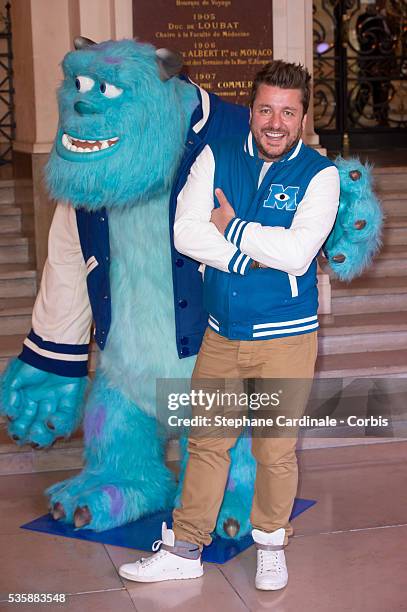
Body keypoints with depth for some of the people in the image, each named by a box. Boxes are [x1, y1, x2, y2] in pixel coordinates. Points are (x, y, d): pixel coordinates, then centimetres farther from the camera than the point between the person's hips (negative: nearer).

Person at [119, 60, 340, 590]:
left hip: (286, 338, -3)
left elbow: (297, 254, -20)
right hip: (221, 334, 3)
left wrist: (231, 226, -11)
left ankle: (271, 543, 32)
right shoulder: (217, 158, 1)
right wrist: (257, 255, -18)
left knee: (277, 452, 9)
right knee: (207, 442, 12)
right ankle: (185, 550, 26)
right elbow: (185, 232, -11)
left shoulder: (319, 174, -7)